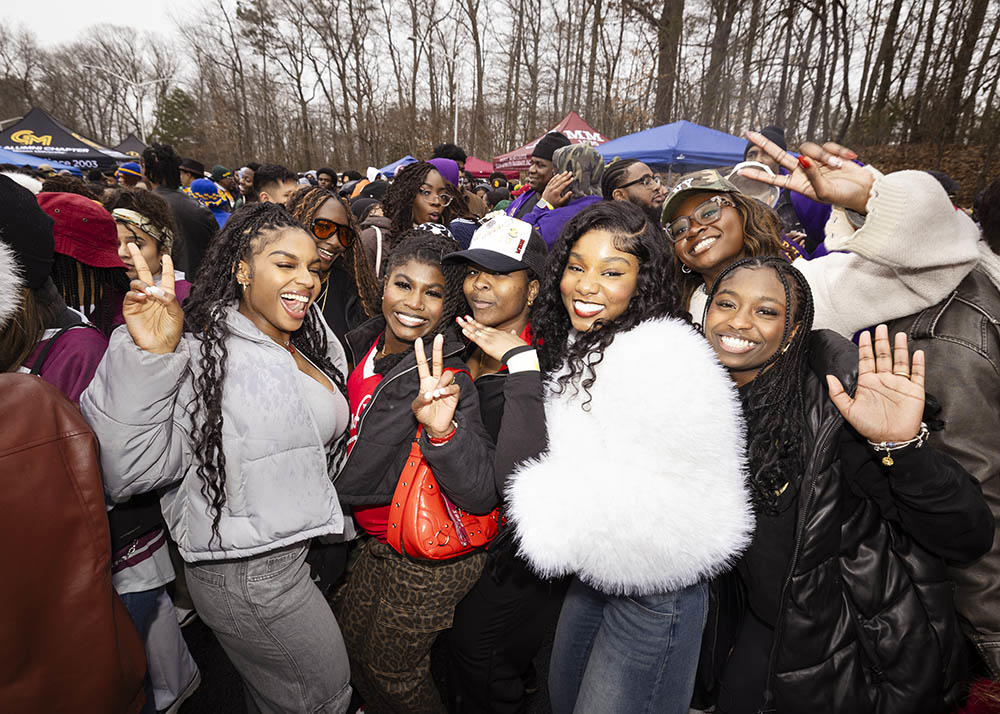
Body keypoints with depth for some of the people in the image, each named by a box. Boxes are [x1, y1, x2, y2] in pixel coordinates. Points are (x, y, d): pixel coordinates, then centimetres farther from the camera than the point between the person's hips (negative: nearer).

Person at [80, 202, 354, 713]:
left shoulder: (308, 349, 6)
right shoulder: (202, 352, -22)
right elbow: (128, 470, -30)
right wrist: (148, 357, -38)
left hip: (296, 551, 7)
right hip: (248, 574, -7)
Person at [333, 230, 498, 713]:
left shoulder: (445, 380, -27)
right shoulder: (363, 346, -5)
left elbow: (481, 495, -33)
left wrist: (442, 430, -47)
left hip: (431, 560, -7)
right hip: (379, 542, 8)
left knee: (391, 671, 14)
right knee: (351, 641, 27)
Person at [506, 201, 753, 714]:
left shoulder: (662, 357, -27)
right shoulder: (579, 347, 4)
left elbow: (640, 509, -29)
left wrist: (539, 502, -17)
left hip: (655, 591, -8)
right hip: (593, 574, 9)